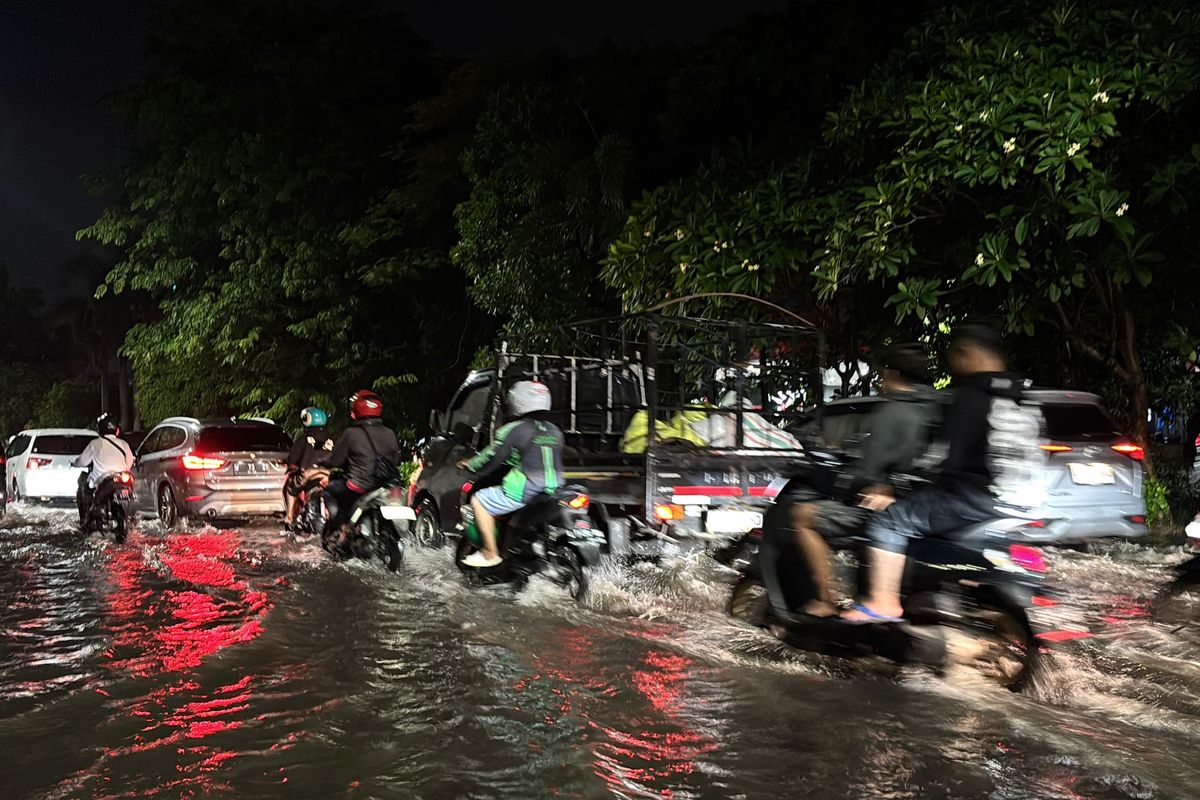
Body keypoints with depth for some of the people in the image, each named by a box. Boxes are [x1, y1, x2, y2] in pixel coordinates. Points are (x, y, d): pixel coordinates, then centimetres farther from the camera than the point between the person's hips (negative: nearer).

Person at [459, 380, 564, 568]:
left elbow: (493, 457, -4)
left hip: (525, 491, -7)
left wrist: (471, 465, 14)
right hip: (554, 491, 8)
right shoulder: (555, 431, 11)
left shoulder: (514, 430, -9)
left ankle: (490, 553, 2)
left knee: (479, 500, 6)